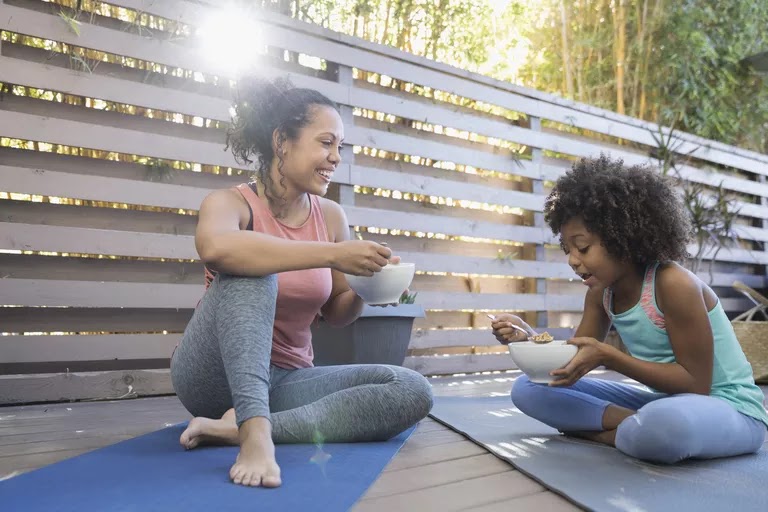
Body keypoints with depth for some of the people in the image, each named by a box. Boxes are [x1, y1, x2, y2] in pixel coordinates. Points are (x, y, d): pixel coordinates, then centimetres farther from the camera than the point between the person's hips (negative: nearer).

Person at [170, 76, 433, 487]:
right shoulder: (230, 202, -10)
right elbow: (215, 247, -37)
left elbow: (335, 314, 11)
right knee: (249, 271, -30)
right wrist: (333, 255, -36)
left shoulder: (331, 216, 2)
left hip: (285, 380, 5)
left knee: (413, 392, -16)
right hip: (217, 376, -4)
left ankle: (239, 426, -23)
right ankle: (255, 430, -38)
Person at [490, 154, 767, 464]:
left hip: (730, 408, -7)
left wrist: (608, 357, -30)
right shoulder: (601, 293, -2)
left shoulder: (673, 285, -24)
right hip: (666, 402, 7)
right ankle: (635, 425, -13)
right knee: (528, 388, -2)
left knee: (666, 425, -46)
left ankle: (606, 433, -14)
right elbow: (575, 360, 1)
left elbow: (696, 385, -22)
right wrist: (528, 336, -18)